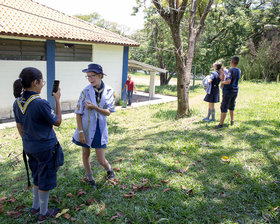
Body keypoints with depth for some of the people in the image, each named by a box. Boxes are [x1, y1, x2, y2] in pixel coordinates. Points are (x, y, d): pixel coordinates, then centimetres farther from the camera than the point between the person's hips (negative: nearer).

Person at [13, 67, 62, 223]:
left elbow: (19, 126, 8)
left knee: (37, 177, 25)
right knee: (45, 180, 11)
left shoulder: (17, 102, -3)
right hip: (45, 147, -7)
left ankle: (35, 206, 41)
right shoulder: (41, 103, -26)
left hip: (28, 146, 7)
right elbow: (57, 122, -12)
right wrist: (57, 100, -8)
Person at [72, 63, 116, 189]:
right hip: (86, 127, 0)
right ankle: (90, 178, 40)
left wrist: (94, 107, -22)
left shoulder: (109, 91, -6)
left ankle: (109, 169, 38)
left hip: (100, 128, 0)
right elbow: (78, 114, -7)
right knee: (86, 154, 16)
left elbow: (108, 112, -7)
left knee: (101, 160, 3)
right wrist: (80, 131, -11)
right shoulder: (85, 91, -10)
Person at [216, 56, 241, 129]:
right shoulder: (239, 71, 7)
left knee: (224, 107, -5)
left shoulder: (231, 70, -17)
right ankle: (232, 121, 30)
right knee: (231, 106, 21)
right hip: (235, 90, 8)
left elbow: (228, 81, -26)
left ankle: (221, 124, -4)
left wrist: (223, 82, -6)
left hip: (228, 90, -8)